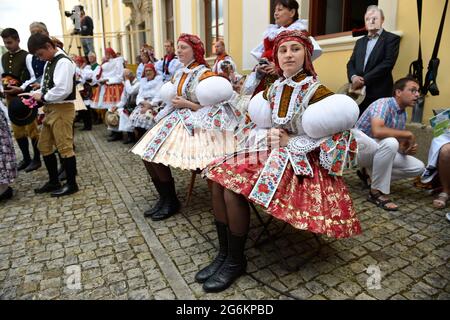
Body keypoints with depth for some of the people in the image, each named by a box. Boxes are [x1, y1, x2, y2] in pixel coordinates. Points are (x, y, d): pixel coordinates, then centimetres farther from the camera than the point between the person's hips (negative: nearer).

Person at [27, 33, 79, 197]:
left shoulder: (63, 62, -15)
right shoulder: (49, 63, 16)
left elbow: (63, 90, -25)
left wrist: (42, 97, -13)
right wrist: (37, 93, 2)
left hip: (62, 109, -10)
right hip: (50, 109, 10)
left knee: (64, 147, -3)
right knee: (44, 146, 15)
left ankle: (71, 184, 10)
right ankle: (54, 181, 28)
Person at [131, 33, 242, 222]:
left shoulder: (204, 74, -9)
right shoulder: (179, 74, 15)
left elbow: (212, 108, -15)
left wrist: (187, 104, -17)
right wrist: (173, 101, -2)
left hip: (192, 123, -8)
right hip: (176, 119, 8)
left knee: (158, 156, -19)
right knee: (148, 154, -4)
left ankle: (171, 202, 1)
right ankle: (164, 198, 8)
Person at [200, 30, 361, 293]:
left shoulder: (316, 91, -11)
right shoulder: (274, 89, 9)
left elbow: (337, 134, -17)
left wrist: (290, 141, -17)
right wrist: (269, 135, -7)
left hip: (299, 160, -7)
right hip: (271, 151, 7)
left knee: (234, 190, -23)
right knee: (220, 180, -11)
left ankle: (236, 261, -2)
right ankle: (224, 254, 1)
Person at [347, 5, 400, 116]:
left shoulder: (392, 39, 5)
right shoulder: (360, 41, 23)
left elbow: (387, 63, -9)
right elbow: (351, 63, 14)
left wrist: (364, 80, -16)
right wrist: (353, 77, -8)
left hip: (379, 94, -4)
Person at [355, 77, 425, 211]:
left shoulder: (403, 114, 6)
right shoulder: (383, 104, -19)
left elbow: (400, 146, 9)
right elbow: (377, 131, -38)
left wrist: (408, 148, -15)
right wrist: (408, 134, -24)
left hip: (380, 151, 8)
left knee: (418, 167, -2)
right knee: (389, 142, -36)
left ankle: (371, 173, 10)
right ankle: (377, 192, -22)